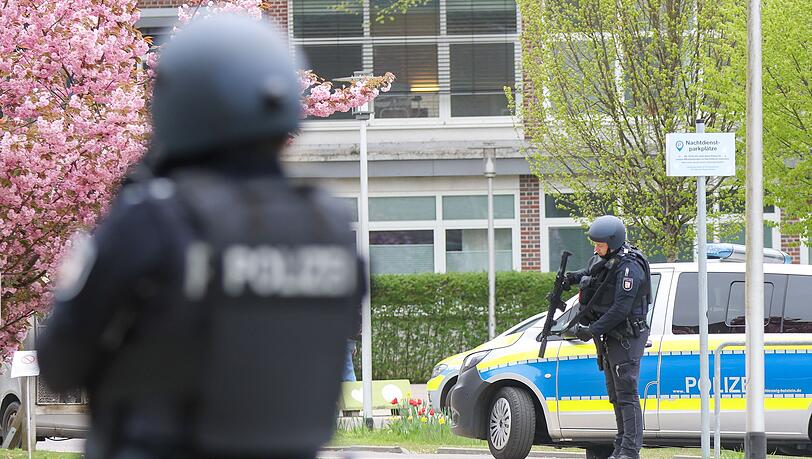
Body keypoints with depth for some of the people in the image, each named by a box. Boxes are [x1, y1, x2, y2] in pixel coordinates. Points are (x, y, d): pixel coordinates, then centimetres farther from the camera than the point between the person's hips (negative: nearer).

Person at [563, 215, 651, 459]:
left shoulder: (628, 268, -20)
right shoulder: (603, 259, 8)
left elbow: (621, 309, -25)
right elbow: (592, 271, 33)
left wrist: (593, 330, -24)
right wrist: (575, 277, 12)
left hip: (626, 338, -10)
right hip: (611, 337, 10)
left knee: (627, 395, -12)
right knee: (616, 396, 13)